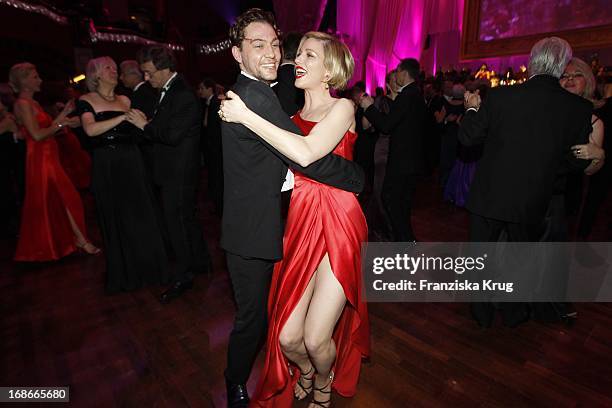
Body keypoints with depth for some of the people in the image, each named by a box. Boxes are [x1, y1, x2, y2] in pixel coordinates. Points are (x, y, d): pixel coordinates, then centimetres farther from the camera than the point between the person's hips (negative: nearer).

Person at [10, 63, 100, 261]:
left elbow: (46, 129, 8)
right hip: (41, 159, -9)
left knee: (49, 204, 15)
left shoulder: (32, 102, 15)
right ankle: (81, 240, -1)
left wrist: (64, 114, 6)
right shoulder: (23, 103, -12)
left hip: (47, 158, 9)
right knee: (67, 197, -7)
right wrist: (59, 124, -11)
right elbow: (37, 135, -21)